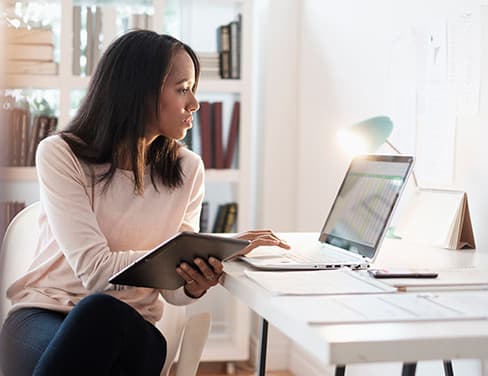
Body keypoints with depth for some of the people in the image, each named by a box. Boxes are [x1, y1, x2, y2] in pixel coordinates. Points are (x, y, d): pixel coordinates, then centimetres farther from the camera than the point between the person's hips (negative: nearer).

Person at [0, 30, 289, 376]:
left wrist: (195, 286, -22)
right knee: (99, 309, -37)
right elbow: (95, 271, -19)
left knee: (104, 314, -35)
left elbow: (172, 291, 3)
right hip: (43, 316, -1)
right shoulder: (60, 155, -8)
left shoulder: (187, 169, 3)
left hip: (128, 329, 2)